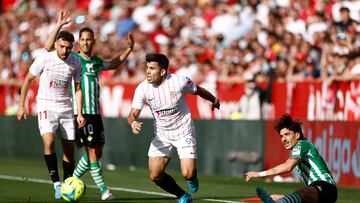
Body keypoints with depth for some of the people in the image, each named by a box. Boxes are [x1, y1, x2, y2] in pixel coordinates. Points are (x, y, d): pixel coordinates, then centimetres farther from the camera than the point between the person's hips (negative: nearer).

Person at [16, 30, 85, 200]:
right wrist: (21, 106, -2)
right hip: (46, 106, -3)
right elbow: (28, 79, 0)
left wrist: (80, 113, 0)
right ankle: (56, 183, -18)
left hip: (66, 108, 3)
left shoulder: (75, 62, -2)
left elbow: (78, 89, 8)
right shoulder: (44, 59, -11)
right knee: (49, 141, -25)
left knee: (69, 149, 4)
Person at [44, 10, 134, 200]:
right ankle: (103, 190, -5)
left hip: (95, 113, 7)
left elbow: (113, 64, 36)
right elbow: (48, 48, -15)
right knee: (92, 152, -8)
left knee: (96, 153, 9)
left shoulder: (96, 61, 14)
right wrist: (59, 25, -22)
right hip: (81, 112, -7)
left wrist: (128, 49, 25)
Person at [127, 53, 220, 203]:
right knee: (155, 175, -8)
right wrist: (133, 123, -38)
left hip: (184, 133, -3)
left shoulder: (179, 81, -19)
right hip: (161, 135, 3)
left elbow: (198, 90, 1)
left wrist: (214, 100, 20)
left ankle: (192, 178, 25)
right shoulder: (142, 88, -14)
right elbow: (133, 114, -13)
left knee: (187, 174, -16)